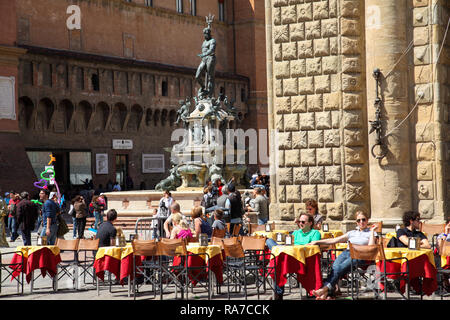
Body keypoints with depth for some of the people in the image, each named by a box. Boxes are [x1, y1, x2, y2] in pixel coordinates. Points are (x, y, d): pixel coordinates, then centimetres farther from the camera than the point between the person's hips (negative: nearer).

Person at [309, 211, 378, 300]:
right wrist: (317, 242, 22)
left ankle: (325, 289, -46)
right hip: (347, 252, 4)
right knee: (335, 267, -30)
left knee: (341, 268, -33)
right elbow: (334, 240, 27)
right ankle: (327, 294, -45)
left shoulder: (371, 232, 19)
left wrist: (372, 231, 6)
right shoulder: (352, 233, 30)